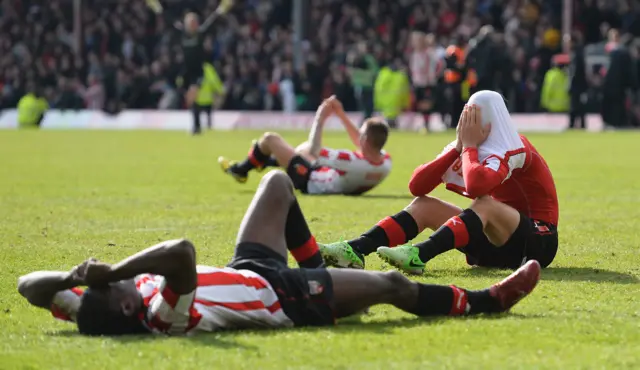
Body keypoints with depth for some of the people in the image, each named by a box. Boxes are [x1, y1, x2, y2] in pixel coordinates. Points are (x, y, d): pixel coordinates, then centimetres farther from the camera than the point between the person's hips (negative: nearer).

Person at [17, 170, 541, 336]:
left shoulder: (96, 311, -26)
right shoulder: (167, 319, -44)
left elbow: (31, 286, -19)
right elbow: (182, 252, -60)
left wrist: (72, 275, -37)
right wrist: (113, 271, -55)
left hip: (244, 271, 7)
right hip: (282, 297, -7)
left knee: (279, 182, 22)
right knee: (391, 284, 5)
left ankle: (320, 270, 44)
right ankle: (488, 301, 31)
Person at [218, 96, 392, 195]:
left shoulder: (352, 162, -44)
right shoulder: (385, 163, -23)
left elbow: (314, 152, -29)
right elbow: (363, 144, 0)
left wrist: (320, 119, -20)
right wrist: (341, 114, 0)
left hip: (310, 182, -7)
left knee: (270, 138, 5)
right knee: (305, 147, 32)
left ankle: (240, 170, 32)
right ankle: (267, 160, 55)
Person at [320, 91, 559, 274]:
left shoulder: (512, 150, -17)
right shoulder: (467, 147, 6)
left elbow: (475, 185, -39)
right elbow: (416, 186, -4)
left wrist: (470, 146, -20)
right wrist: (459, 146, -11)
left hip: (537, 242, -8)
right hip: (497, 242, 8)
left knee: (484, 203, -35)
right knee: (423, 205, -4)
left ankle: (418, 256, -54)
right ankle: (355, 250, -25)